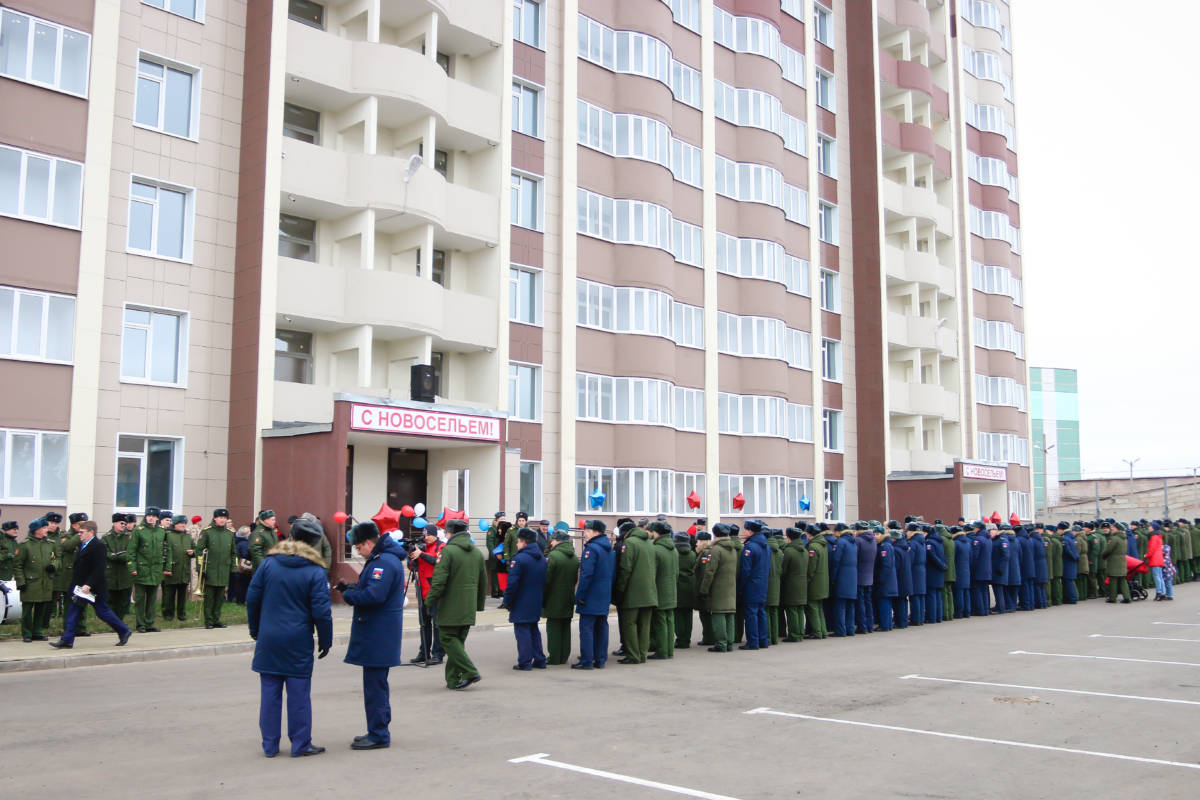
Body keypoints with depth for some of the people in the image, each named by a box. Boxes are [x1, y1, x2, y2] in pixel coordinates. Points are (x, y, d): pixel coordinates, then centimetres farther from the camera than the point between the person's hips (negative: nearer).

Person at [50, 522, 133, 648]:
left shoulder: (98, 546, -18)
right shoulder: (83, 545, 12)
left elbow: (99, 569, -23)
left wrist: (88, 585, -27)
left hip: (94, 589, -9)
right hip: (81, 587, 9)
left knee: (103, 612, 0)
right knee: (74, 611, 5)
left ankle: (124, 631, 14)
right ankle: (66, 640, 10)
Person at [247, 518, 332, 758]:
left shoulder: (269, 563, 0)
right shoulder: (315, 572, -9)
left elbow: (252, 598, 3)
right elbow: (321, 611, -9)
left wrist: (255, 630, 15)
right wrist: (326, 641, 2)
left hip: (268, 639, 3)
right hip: (298, 643, -3)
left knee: (270, 691, 9)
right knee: (299, 693, 5)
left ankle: (270, 745, 16)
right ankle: (301, 744, 11)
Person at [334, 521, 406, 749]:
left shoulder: (384, 563, -19)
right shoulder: (381, 559, 16)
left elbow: (374, 595, -27)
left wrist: (348, 594, -13)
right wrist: (350, 588, 6)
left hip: (377, 637, -11)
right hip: (377, 635, 11)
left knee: (374, 686, -5)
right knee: (376, 683, 18)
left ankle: (378, 735, 2)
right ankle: (378, 731, 27)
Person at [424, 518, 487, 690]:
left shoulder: (448, 551, -11)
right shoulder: (477, 553, 12)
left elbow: (439, 580, -16)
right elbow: (483, 582, 17)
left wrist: (430, 601, -7)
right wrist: (479, 604, 24)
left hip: (450, 608, -7)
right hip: (469, 609, 7)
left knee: (449, 640, -1)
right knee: (459, 641, 12)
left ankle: (470, 672, -11)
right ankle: (454, 679, 14)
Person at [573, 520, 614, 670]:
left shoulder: (591, 549, -14)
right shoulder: (610, 550, 14)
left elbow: (586, 574, -20)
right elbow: (613, 573, 17)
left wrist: (579, 595, -15)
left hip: (591, 596, -9)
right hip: (605, 596, 9)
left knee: (586, 627, -4)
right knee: (601, 627, 12)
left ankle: (586, 661, -5)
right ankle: (600, 660, 15)